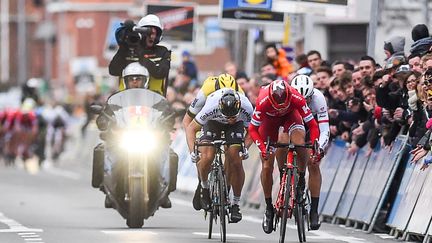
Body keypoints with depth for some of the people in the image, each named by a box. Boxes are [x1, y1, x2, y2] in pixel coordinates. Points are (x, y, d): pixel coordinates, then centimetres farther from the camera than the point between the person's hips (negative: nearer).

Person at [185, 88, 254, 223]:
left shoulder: (246, 108, -35)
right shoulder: (211, 107, -39)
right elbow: (191, 128, -25)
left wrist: (245, 148, -29)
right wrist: (192, 152, -36)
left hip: (236, 125, 1)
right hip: (213, 122, -1)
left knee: (236, 161, -15)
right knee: (207, 157, -23)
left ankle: (236, 204, -2)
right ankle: (204, 187, 7)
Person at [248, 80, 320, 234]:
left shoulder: (296, 98, -37)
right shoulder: (263, 102, -38)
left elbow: (312, 125, -30)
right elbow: (253, 129, -27)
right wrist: (262, 148, -42)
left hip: (290, 115, 0)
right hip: (269, 119, 0)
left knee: (299, 143, -33)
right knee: (267, 166, -7)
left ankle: (301, 179, -7)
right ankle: (269, 208, 8)